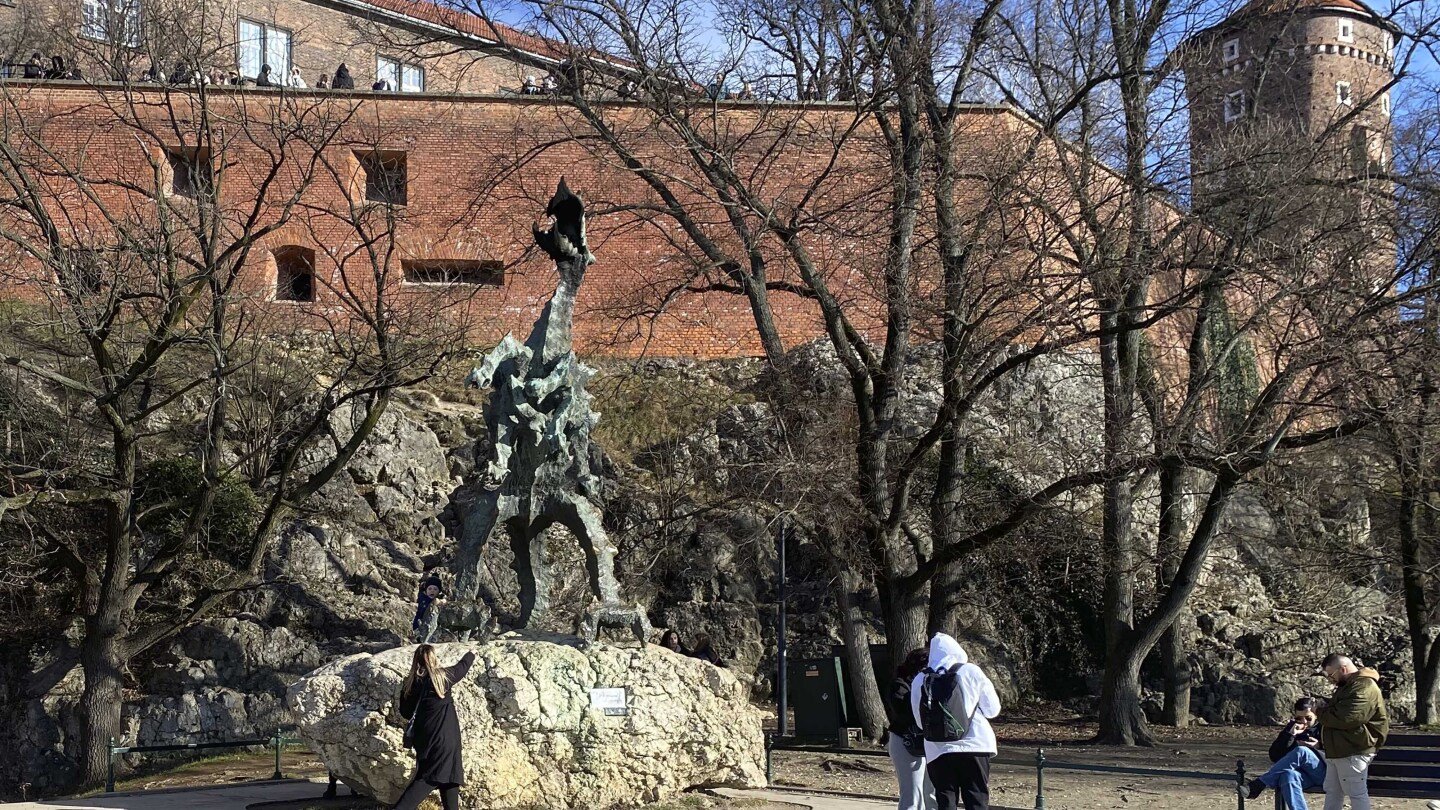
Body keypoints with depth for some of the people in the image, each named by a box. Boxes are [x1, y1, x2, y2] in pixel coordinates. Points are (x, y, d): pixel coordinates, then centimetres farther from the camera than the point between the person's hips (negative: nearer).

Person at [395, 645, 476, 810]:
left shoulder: (411, 683, 3)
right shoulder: (442, 676, -7)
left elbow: (405, 712, 11)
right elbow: (462, 667, 13)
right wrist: (471, 654, 32)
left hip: (423, 738, 6)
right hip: (443, 737, -6)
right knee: (429, 778, -9)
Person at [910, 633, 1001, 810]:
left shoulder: (919, 681, 2)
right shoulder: (971, 672, -3)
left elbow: (920, 722, 7)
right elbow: (992, 710, 2)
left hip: (938, 751, 2)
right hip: (974, 746, -2)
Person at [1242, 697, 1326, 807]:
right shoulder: (1291, 728, 18)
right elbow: (1274, 756, 7)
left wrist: (1319, 746, -7)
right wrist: (1289, 735, -5)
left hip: (1324, 774, -2)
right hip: (1303, 775, 2)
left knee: (1301, 751, -32)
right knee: (1288, 775, -37)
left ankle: (1258, 785, -32)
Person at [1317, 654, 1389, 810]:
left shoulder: (1364, 687, -17)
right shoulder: (1347, 685, 19)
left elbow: (1346, 718, -25)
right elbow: (1335, 711, 28)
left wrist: (1322, 714, -9)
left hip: (1353, 752, -11)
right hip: (1337, 751, 11)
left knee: (1357, 793, -5)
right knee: (1332, 792, 15)